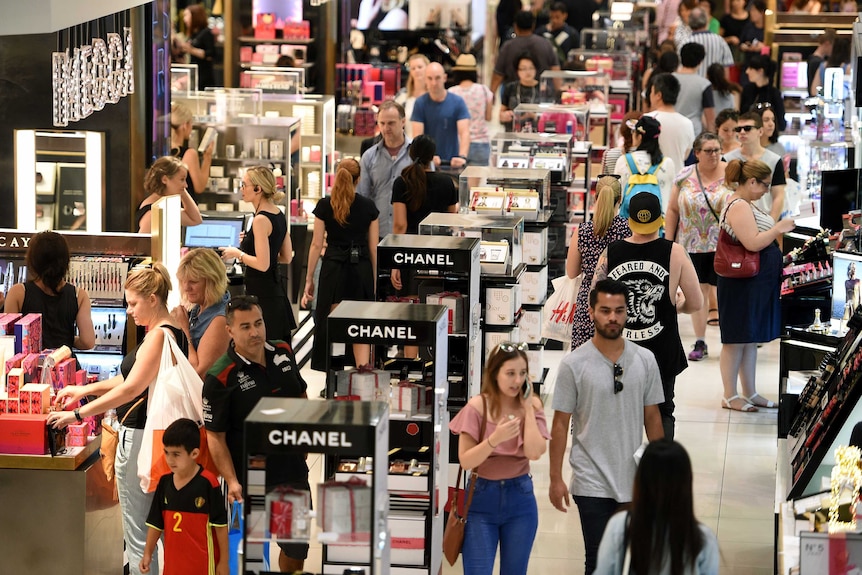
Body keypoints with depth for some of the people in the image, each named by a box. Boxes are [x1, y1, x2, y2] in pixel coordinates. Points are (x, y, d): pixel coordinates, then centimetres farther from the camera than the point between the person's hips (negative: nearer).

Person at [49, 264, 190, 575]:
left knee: (138, 537, -5)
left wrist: (77, 414, -19)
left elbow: (131, 389, -22)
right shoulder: (173, 332, 14)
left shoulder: (159, 336, -18)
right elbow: (136, 380, 21)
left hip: (140, 438, -11)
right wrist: (85, 389, 17)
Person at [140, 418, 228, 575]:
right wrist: (148, 553, 10)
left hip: (202, 562, -6)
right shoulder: (165, 482, 3)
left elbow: (220, 525, -10)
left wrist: (223, 561, -7)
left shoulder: (207, 483, -14)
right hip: (173, 559, 6)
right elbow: (156, 523, 12)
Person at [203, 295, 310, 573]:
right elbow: (215, 436, -16)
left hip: (294, 470, 6)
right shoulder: (220, 378, -19)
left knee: (297, 545, 19)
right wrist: (232, 482, -24)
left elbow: (301, 396, 17)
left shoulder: (283, 352, -1)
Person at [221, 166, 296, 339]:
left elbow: (262, 264, -21)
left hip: (261, 292, -10)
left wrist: (238, 254, -7)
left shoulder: (261, 220, -17)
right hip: (276, 288, 10)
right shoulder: (279, 216, 10)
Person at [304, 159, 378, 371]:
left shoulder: (324, 205, -4)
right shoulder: (368, 207, 0)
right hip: (361, 268, 1)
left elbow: (316, 244, -2)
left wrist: (309, 278, 5)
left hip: (334, 268, -1)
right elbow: (374, 247, 3)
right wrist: (374, 279, 13)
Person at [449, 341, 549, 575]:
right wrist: (495, 438, -27)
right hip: (482, 497, -2)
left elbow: (535, 452, -17)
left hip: (520, 497, 2)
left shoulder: (532, 405, -2)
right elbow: (465, 461, -13)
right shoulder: (478, 406, -9)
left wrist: (527, 408, -13)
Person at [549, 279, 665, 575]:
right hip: (592, 484, -3)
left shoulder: (645, 360, 2)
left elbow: (652, 417, 9)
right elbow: (561, 424, -3)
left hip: (635, 481, 3)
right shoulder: (574, 364, -7)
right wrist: (555, 479, -5)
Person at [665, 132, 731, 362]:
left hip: (723, 246, -2)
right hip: (693, 246, 3)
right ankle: (700, 343, 14)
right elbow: (673, 210, 9)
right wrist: (668, 242, 5)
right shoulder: (684, 177, 5)